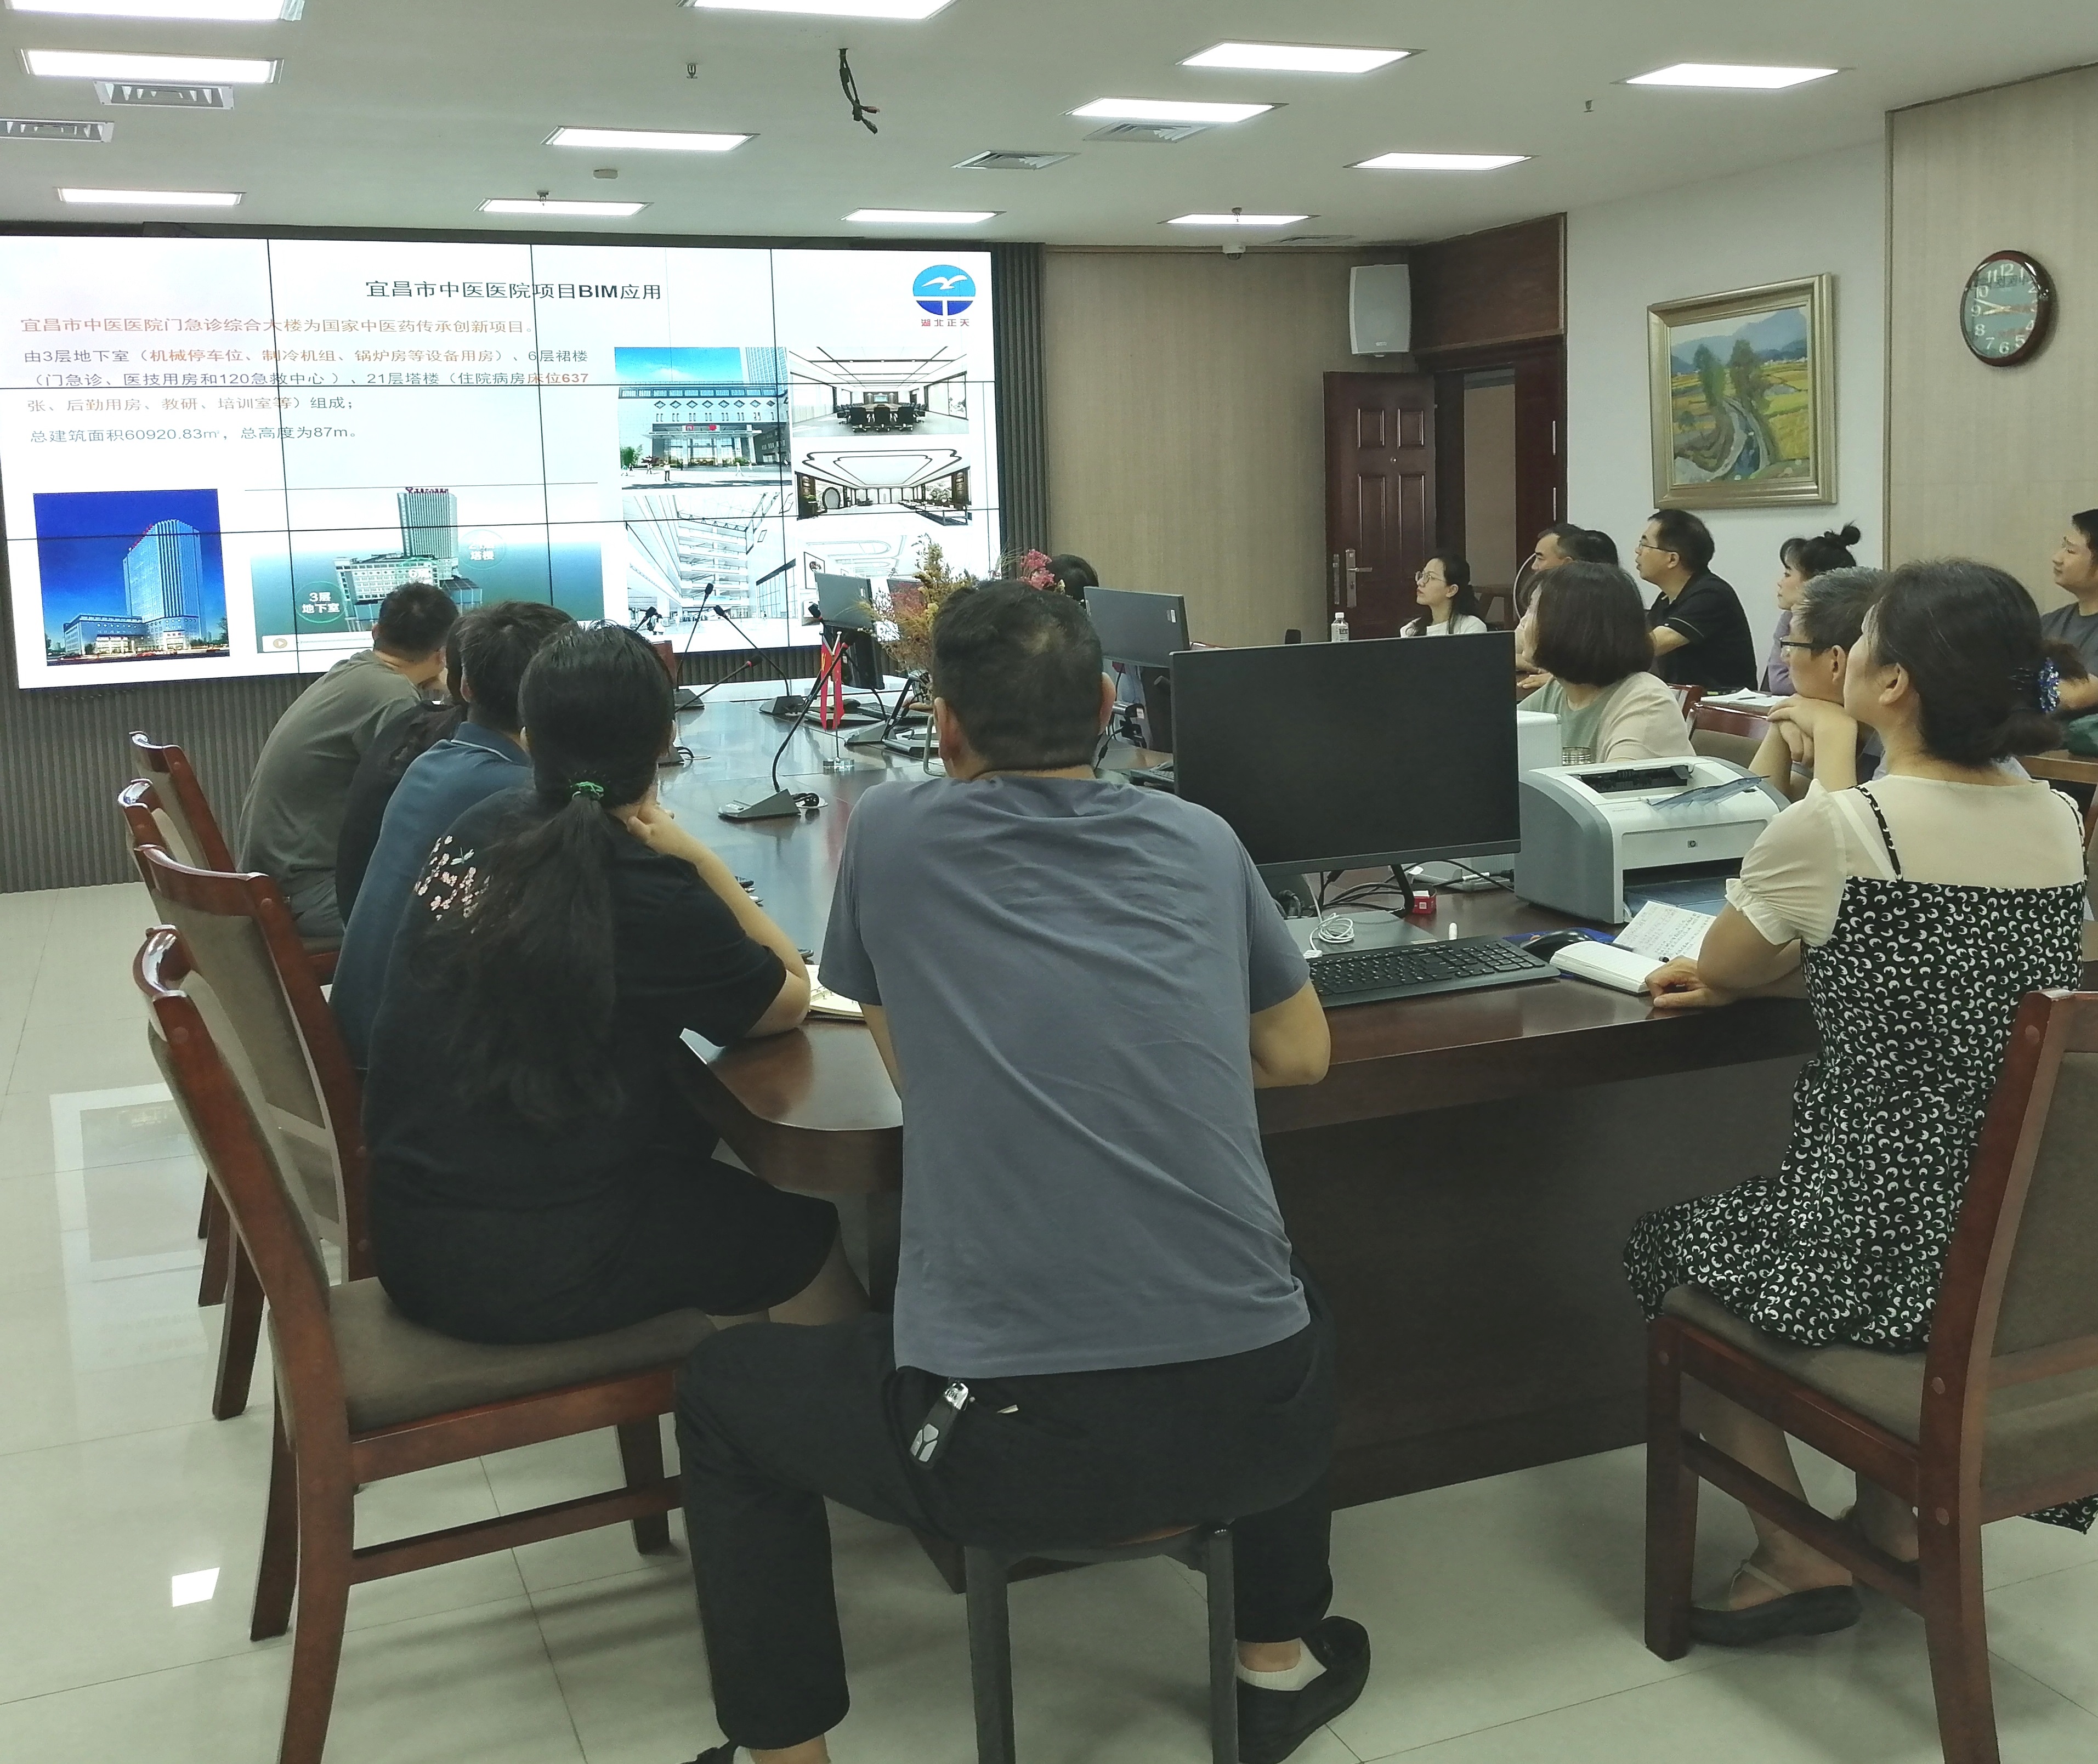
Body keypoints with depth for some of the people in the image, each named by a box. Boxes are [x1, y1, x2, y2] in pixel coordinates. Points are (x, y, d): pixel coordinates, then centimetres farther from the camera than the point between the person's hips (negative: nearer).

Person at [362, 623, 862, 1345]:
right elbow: (789, 1001, -4)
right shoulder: (647, 894, -18)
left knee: (687, 1125, 31)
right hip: (538, 1273, -7)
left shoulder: (476, 829, 0)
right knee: (806, 1231, 18)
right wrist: (696, 858, -9)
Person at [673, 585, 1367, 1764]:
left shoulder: (893, 830, 2)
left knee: (725, 1390, 25)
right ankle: (1282, 1662, 47)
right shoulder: (1202, 841, 8)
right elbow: (1301, 1057, 22)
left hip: (1011, 1433, -3)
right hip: (1252, 1414, 3)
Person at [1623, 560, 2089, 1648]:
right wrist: (1773, 968, 14)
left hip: (1890, 1246, -7)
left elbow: (1721, 967, -2)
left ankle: (1798, 1558, 23)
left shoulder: (1833, 830, -21)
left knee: (1671, 1247, 22)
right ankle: (1896, 1517, 36)